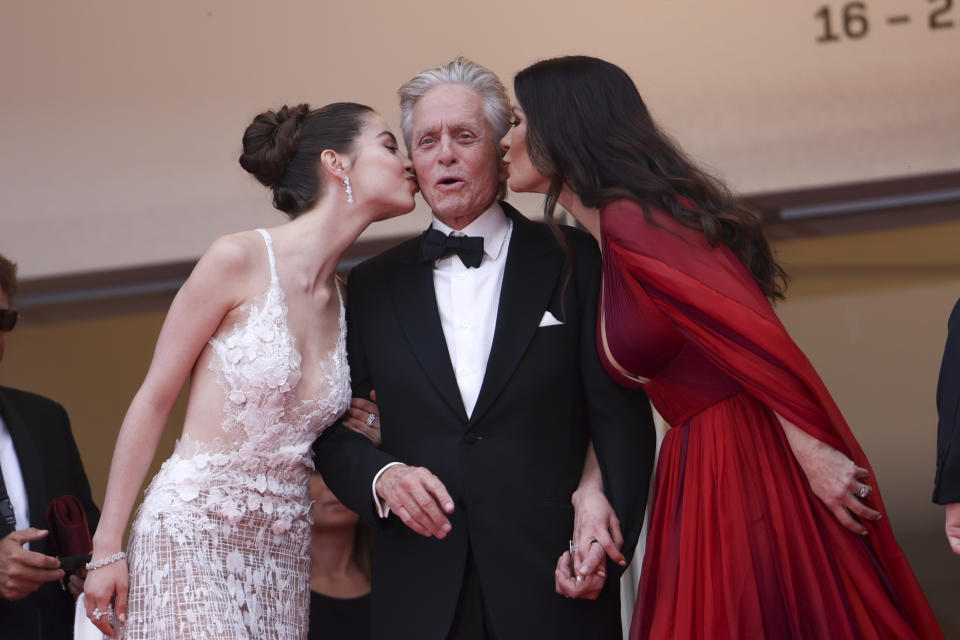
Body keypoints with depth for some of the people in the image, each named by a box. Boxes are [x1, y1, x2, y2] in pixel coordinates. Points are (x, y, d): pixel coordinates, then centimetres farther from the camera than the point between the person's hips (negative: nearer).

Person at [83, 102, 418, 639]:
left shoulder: (348, 304, 12)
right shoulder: (239, 259, -6)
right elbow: (153, 401, -3)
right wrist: (107, 550, -5)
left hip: (283, 555, 6)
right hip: (192, 535, -6)